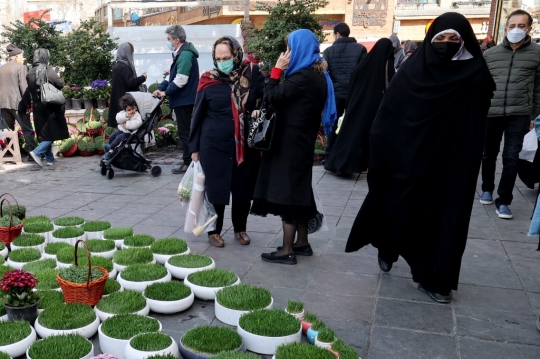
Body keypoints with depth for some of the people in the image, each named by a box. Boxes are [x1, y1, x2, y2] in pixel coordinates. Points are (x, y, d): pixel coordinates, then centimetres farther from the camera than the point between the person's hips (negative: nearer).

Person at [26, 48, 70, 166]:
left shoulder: (30, 73, 4)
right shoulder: (48, 70, -11)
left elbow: (30, 89, 10)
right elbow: (61, 84, -12)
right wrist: (60, 80, 9)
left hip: (38, 107, 6)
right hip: (50, 106, -5)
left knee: (44, 133, 12)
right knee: (52, 132, 2)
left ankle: (49, 158, 13)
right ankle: (37, 152, -14)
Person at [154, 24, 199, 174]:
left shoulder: (185, 54, -18)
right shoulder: (181, 53, 14)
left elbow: (180, 80, -23)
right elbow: (174, 76, 18)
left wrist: (166, 92, -11)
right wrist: (161, 88, 8)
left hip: (183, 99, -10)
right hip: (183, 99, 10)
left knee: (184, 132, -3)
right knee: (185, 132, 14)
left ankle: (188, 163, 4)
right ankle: (189, 160, 22)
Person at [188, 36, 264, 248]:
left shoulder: (252, 74, -2)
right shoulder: (209, 81, -4)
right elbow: (198, 116, 3)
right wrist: (194, 147, 4)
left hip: (246, 144, 2)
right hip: (214, 145, -1)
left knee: (243, 189, 12)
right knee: (216, 189, 8)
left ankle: (240, 229, 31)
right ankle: (214, 231, 26)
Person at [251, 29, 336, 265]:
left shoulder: (302, 78, -20)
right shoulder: (317, 76, 10)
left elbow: (271, 97, -17)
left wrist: (277, 70, -9)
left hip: (290, 143, -10)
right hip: (302, 141, 10)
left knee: (286, 192, -3)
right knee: (298, 191, 16)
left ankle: (287, 250, 5)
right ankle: (302, 243, 26)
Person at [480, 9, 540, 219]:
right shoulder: (489, 54, 6)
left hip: (519, 115, -1)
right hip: (490, 114, 2)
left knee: (511, 159, -3)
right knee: (488, 155, 13)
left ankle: (503, 201, 8)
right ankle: (487, 189, 34)